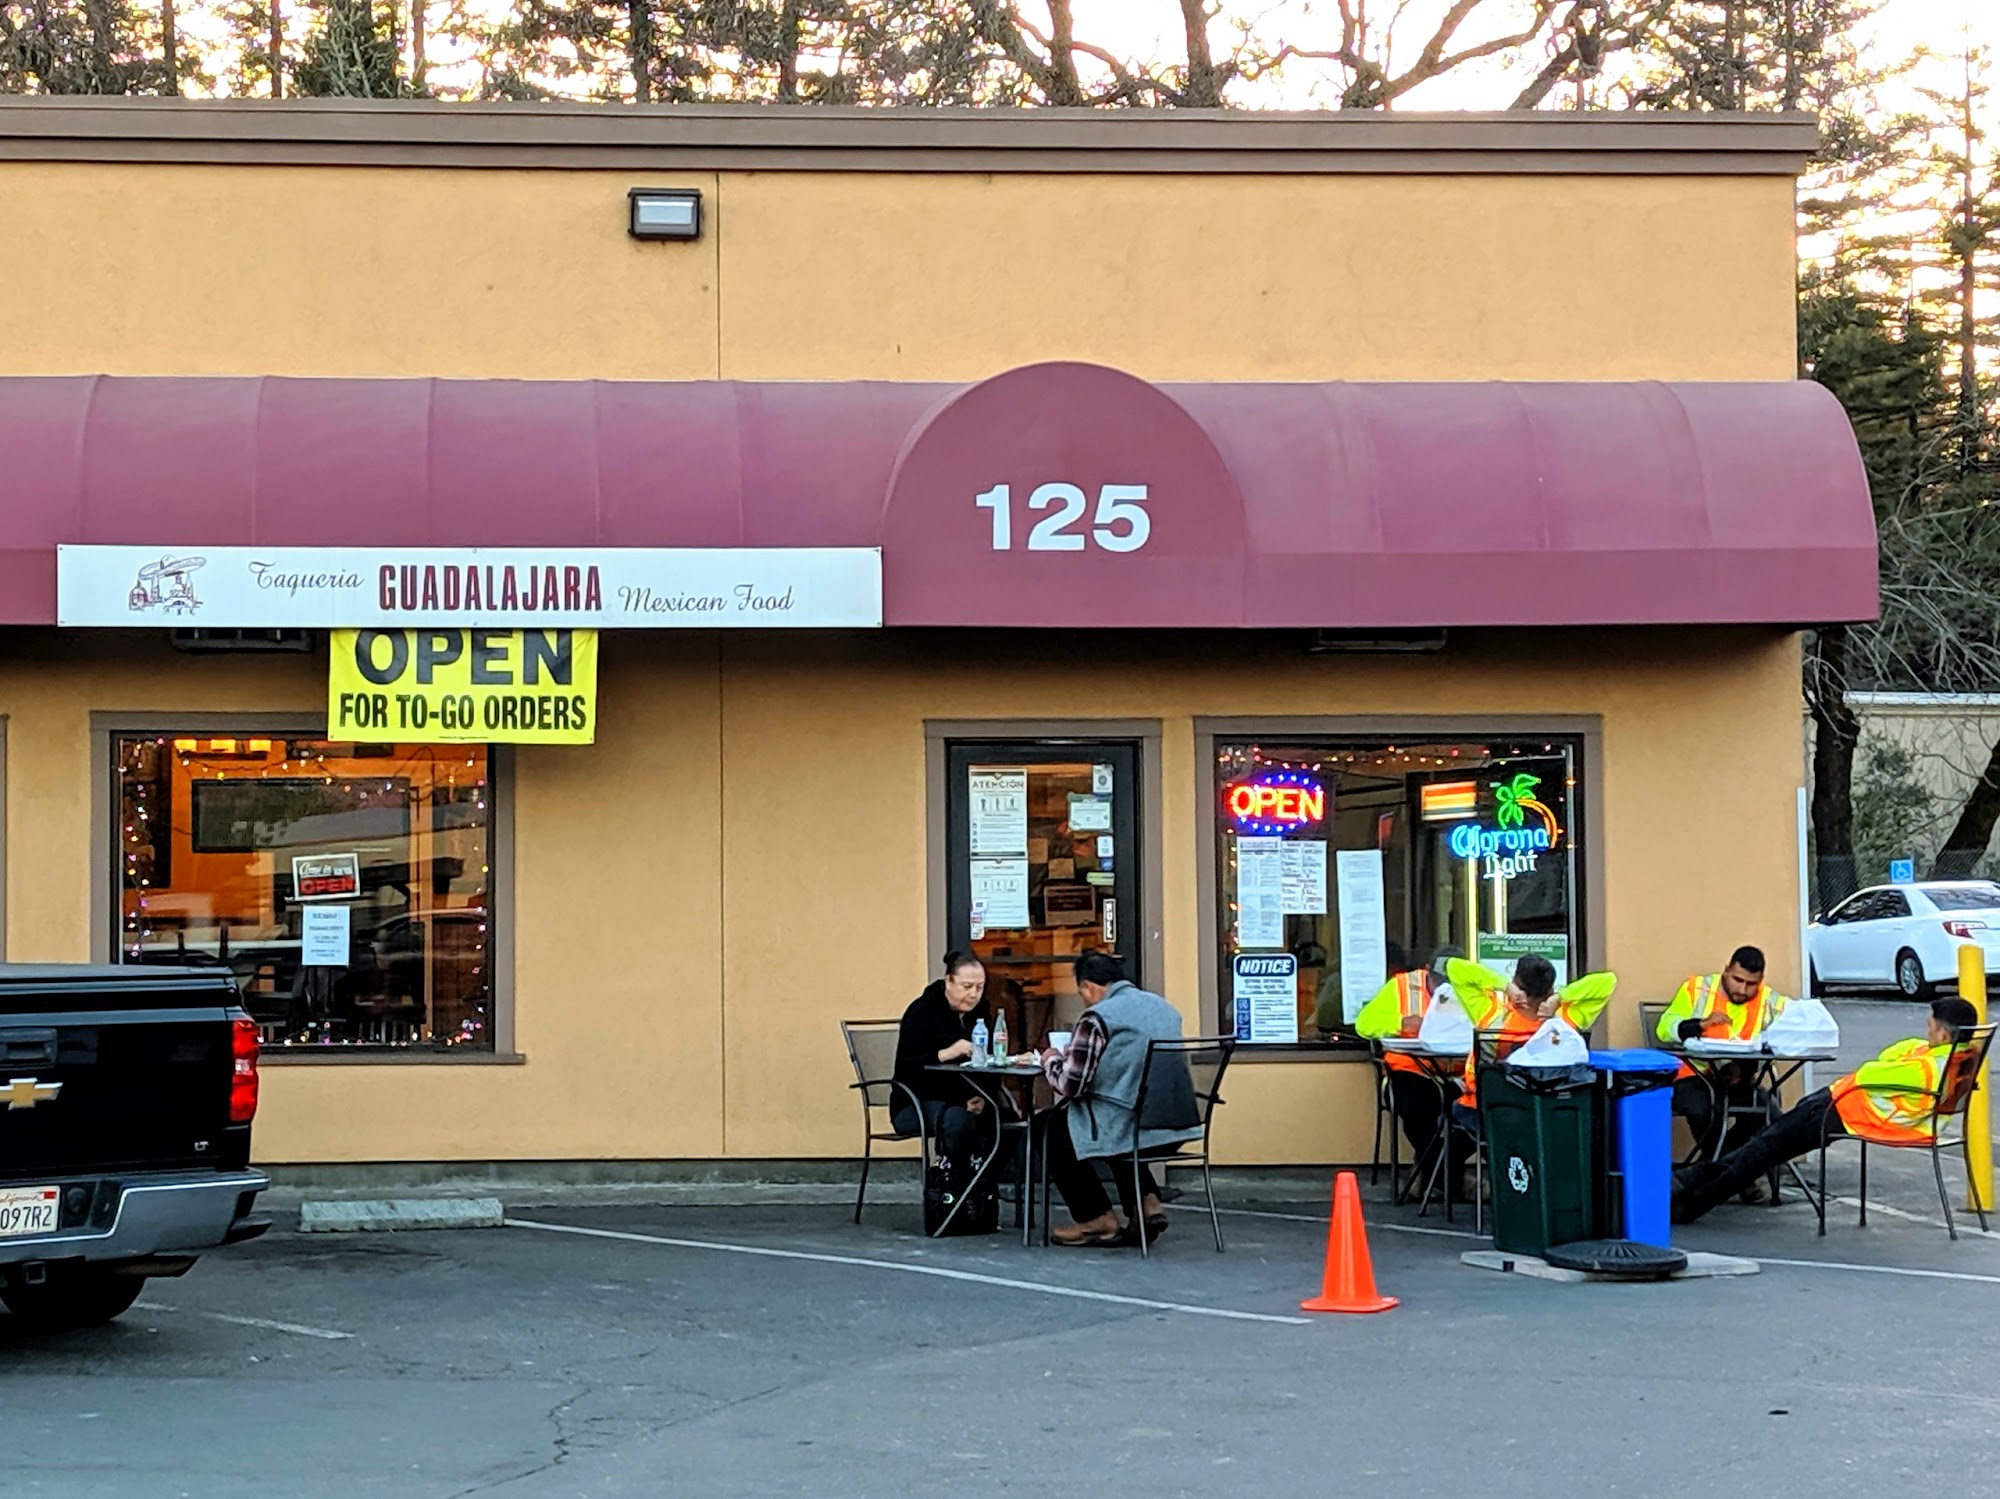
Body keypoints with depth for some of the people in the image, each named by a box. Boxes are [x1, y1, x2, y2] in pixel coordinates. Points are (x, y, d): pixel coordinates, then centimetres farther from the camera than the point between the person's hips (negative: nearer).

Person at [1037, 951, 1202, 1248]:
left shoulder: (1097, 1018, -12)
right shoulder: (1164, 1007, 13)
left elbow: (1070, 1084, -12)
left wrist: (1051, 1061, 10)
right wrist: (1071, 1054, 28)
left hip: (1132, 1130, -8)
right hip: (1177, 1129, 8)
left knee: (1056, 1126, 17)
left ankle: (1097, 1220, 15)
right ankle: (1147, 1204, 20)